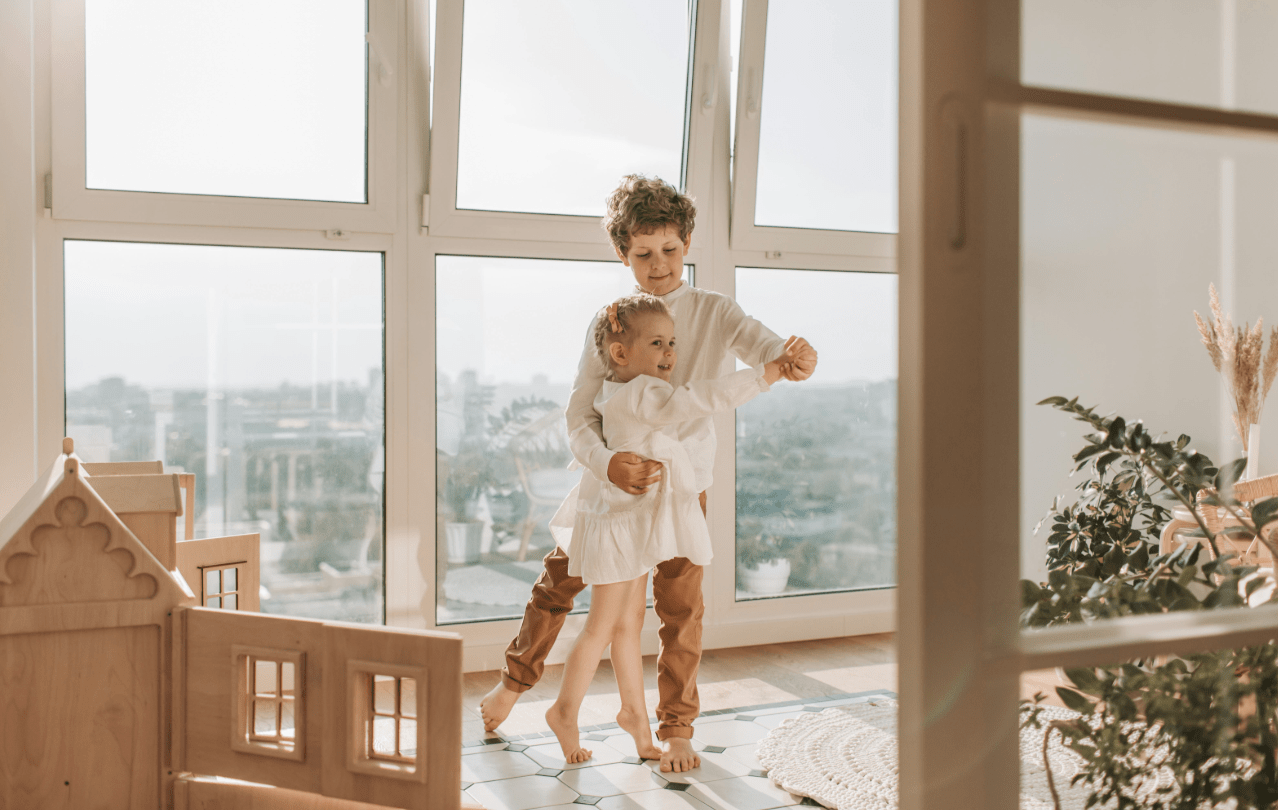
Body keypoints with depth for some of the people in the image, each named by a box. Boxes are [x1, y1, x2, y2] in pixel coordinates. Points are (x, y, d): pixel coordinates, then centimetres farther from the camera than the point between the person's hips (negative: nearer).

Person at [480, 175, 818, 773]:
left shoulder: (713, 312, -11)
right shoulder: (607, 325, -10)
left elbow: (766, 350, -27)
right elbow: (579, 418, -16)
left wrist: (796, 357, -53)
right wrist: (608, 463, -37)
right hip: (615, 480, 1)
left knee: (679, 610, 3)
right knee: (556, 581, 11)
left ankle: (676, 729, 22)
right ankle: (516, 680, 36)